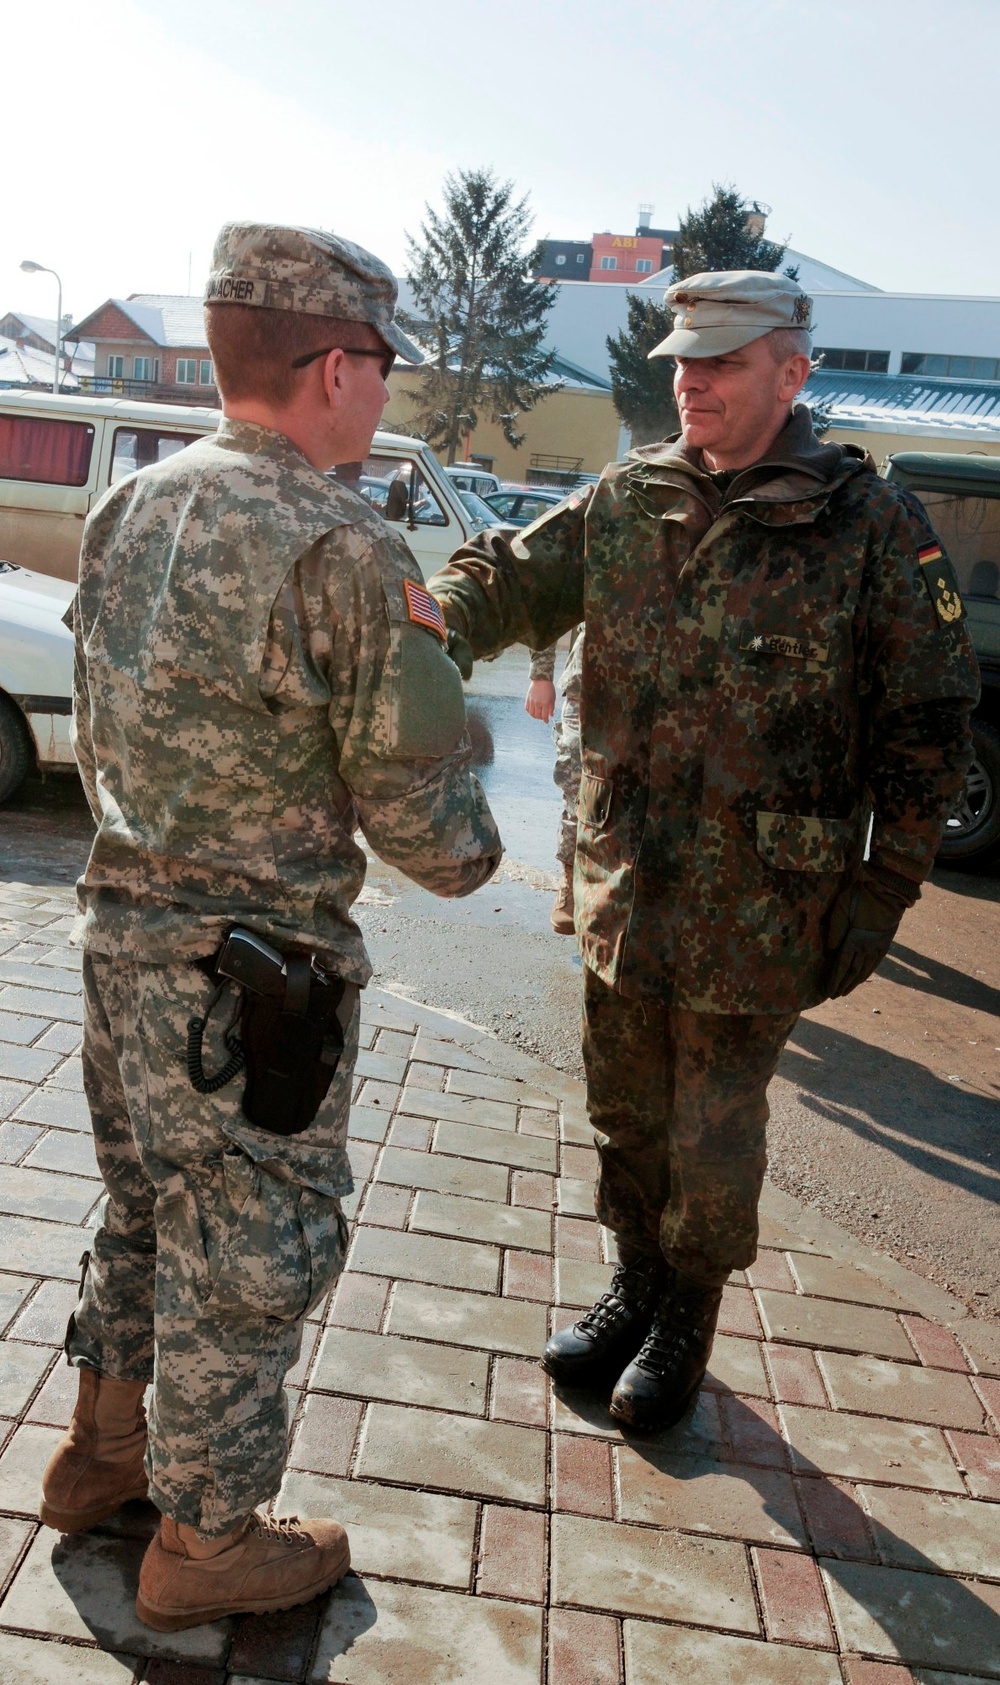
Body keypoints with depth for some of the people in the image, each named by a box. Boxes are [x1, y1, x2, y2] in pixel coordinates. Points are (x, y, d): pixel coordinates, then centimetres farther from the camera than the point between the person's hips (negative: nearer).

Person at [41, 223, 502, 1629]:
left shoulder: (127, 512, 3)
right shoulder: (343, 553, -22)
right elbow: (421, 807, -15)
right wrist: (473, 857, 4)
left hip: (120, 930, 8)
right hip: (253, 972, -8)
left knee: (145, 1210, 25)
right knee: (249, 1254, 11)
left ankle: (103, 1450, 45)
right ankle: (206, 1544, 30)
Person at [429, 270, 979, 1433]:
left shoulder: (869, 526, -9)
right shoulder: (625, 501, 3)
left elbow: (927, 722, -6)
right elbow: (514, 577, 2)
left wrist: (883, 888, -8)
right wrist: (437, 622, -23)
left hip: (757, 909, -4)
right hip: (623, 888, 4)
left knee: (713, 1141, 10)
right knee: (624, 1114, 19)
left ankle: (686, 1318, 36)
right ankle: (635, 1288, 43)